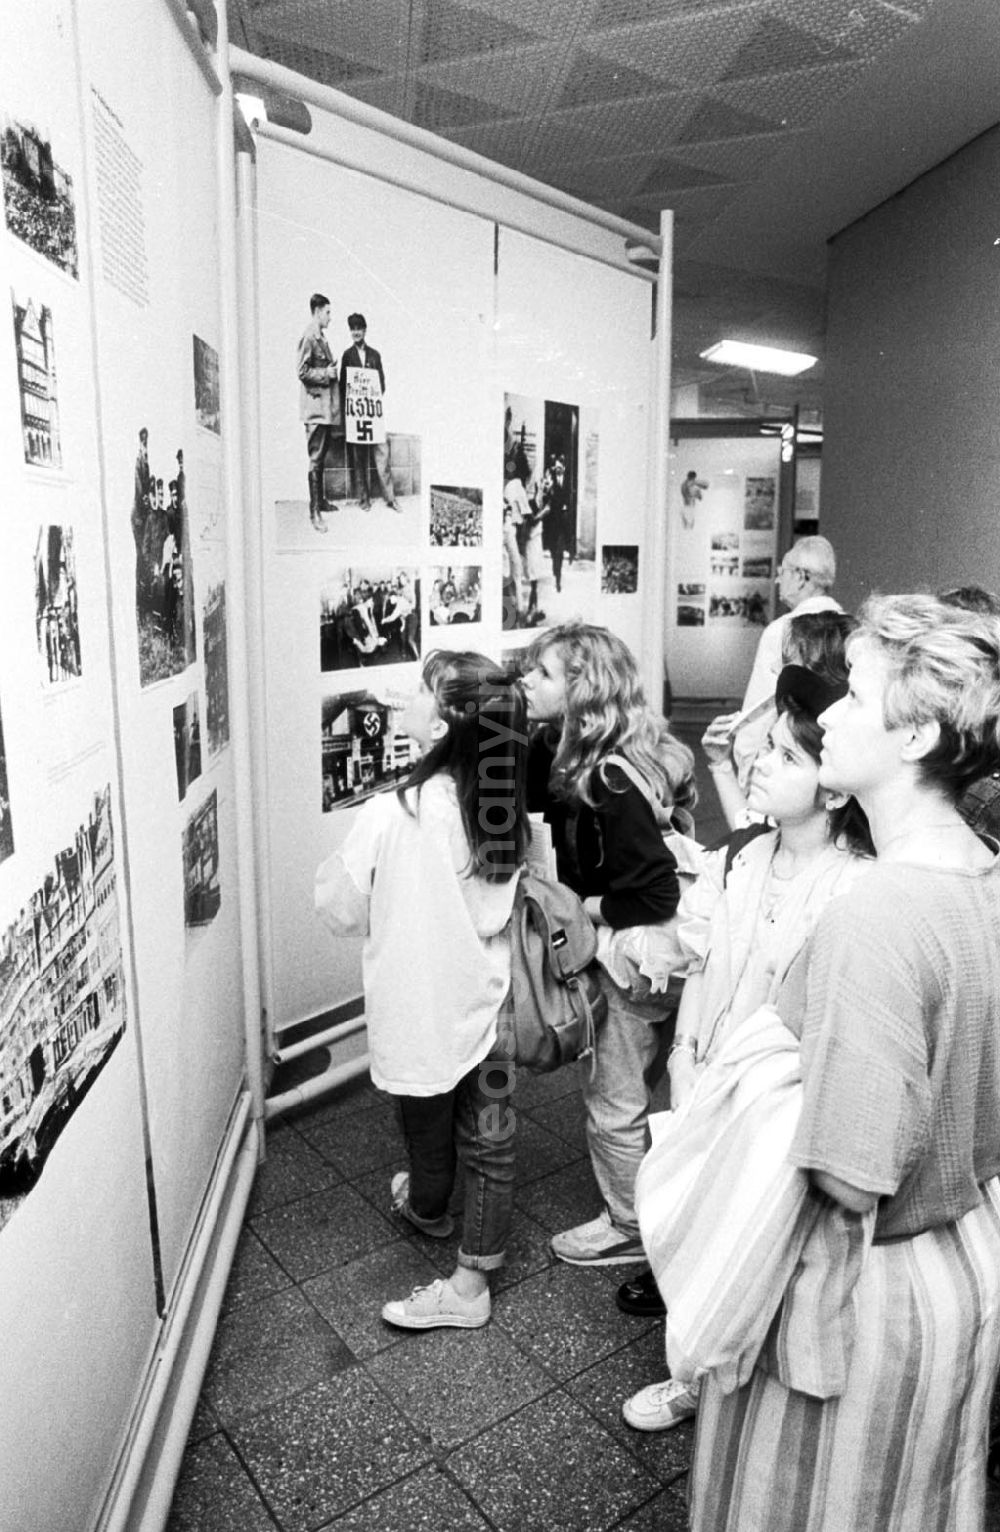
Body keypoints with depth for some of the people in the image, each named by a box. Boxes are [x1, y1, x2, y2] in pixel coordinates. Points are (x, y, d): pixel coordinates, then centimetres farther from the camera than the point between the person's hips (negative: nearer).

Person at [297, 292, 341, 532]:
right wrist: (326, 373, -14)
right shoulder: (308, 337, -13)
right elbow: (302, 372, -17)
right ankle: (314, 512, -7)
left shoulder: (320, 336, 16)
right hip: (315, 406, -10)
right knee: (315, 459, -9)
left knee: (322, 457, 17)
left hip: (326, 405, 10)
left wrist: (332, 369, 9)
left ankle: (320, 500, 28)